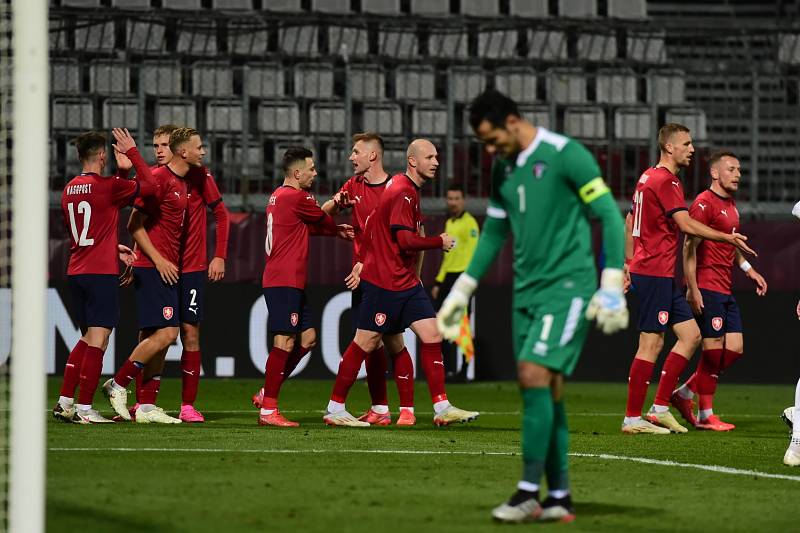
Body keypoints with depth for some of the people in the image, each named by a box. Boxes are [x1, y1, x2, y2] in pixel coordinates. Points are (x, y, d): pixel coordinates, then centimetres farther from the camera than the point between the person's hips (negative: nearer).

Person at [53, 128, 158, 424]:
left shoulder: (69, 189, 12)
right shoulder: (107, 186, -12)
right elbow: (149, 186, -4)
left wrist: (115, 248, 23)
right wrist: (132, 153, 3)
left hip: (76, 272, 8)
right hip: (101, 273, -8)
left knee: (87, 338, 17)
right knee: (98, 340, -5)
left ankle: (64, 402, 15)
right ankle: (84, 408, -7)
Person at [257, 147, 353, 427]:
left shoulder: (278, 196, 17)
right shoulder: (296, 197, -12)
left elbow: (311, 224, 24)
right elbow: (323, 221, 2)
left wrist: (336, 230, 13)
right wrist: (338, 230, 23)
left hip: (291, 282, 10)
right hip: (284, 281, -10)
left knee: (307, 338, 13)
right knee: (285, 342, -9)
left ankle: (268, 392, 16)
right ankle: (268, 411, -9)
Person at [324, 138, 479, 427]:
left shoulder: (407, 189, 14)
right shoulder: (403, 193, -16)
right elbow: (406, 239, -24)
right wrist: (440, 241, -10)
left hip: (406, 282, 9)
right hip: (383, 282, -9)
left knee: (432, 335, 0)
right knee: (366, 343, -2)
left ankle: (442, 408, 0)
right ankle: (334, 409, 8)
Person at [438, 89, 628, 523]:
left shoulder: (566, 156, -11)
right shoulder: (503, 168, 12)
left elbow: (610, 217, -11)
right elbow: (494, 233, 23)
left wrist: (611, 287, -17)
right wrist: (461, 291, 21)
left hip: (567, 287, -7)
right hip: (526, 290, 7)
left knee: (535, 376, -16)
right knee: (545, 390, 5)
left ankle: (529, 493, -12)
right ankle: (559, 497, 10)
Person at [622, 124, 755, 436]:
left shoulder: (648, 177, 17)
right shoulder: (665, 181, -14)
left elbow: (630, 221, 24)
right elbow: (686, 225, -22)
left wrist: (629, 264, 26)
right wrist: (729, 238, -17)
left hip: (662, 275, 10)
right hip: (654, 272, -10)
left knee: (691, 335, 9)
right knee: (651, 343, -7)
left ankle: (660, 408, 9)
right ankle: (633, 419, -4)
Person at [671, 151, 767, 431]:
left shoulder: (730, 204, 18)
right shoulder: (705, 203, -12)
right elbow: (689, 247, -17)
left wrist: (749, 269, 24)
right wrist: (692, 289, -21)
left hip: (725, 290, 9)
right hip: (707, 289, -9)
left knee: (734, 349, 6)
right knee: (714, 349, -6)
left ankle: (684, 393, 16)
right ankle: (705, 416, 2)